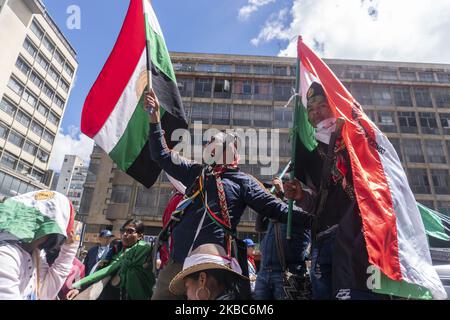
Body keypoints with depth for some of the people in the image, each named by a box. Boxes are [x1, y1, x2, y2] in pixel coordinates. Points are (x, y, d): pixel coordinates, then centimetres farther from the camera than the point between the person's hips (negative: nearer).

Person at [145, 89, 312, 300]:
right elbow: (163, 156, 18)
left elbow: (275, 208, 4)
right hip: (178, 261, 3)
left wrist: (310, 219, -6)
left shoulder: (243, 182, 8)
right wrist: (155, 119, 12)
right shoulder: (196, 173, 16)